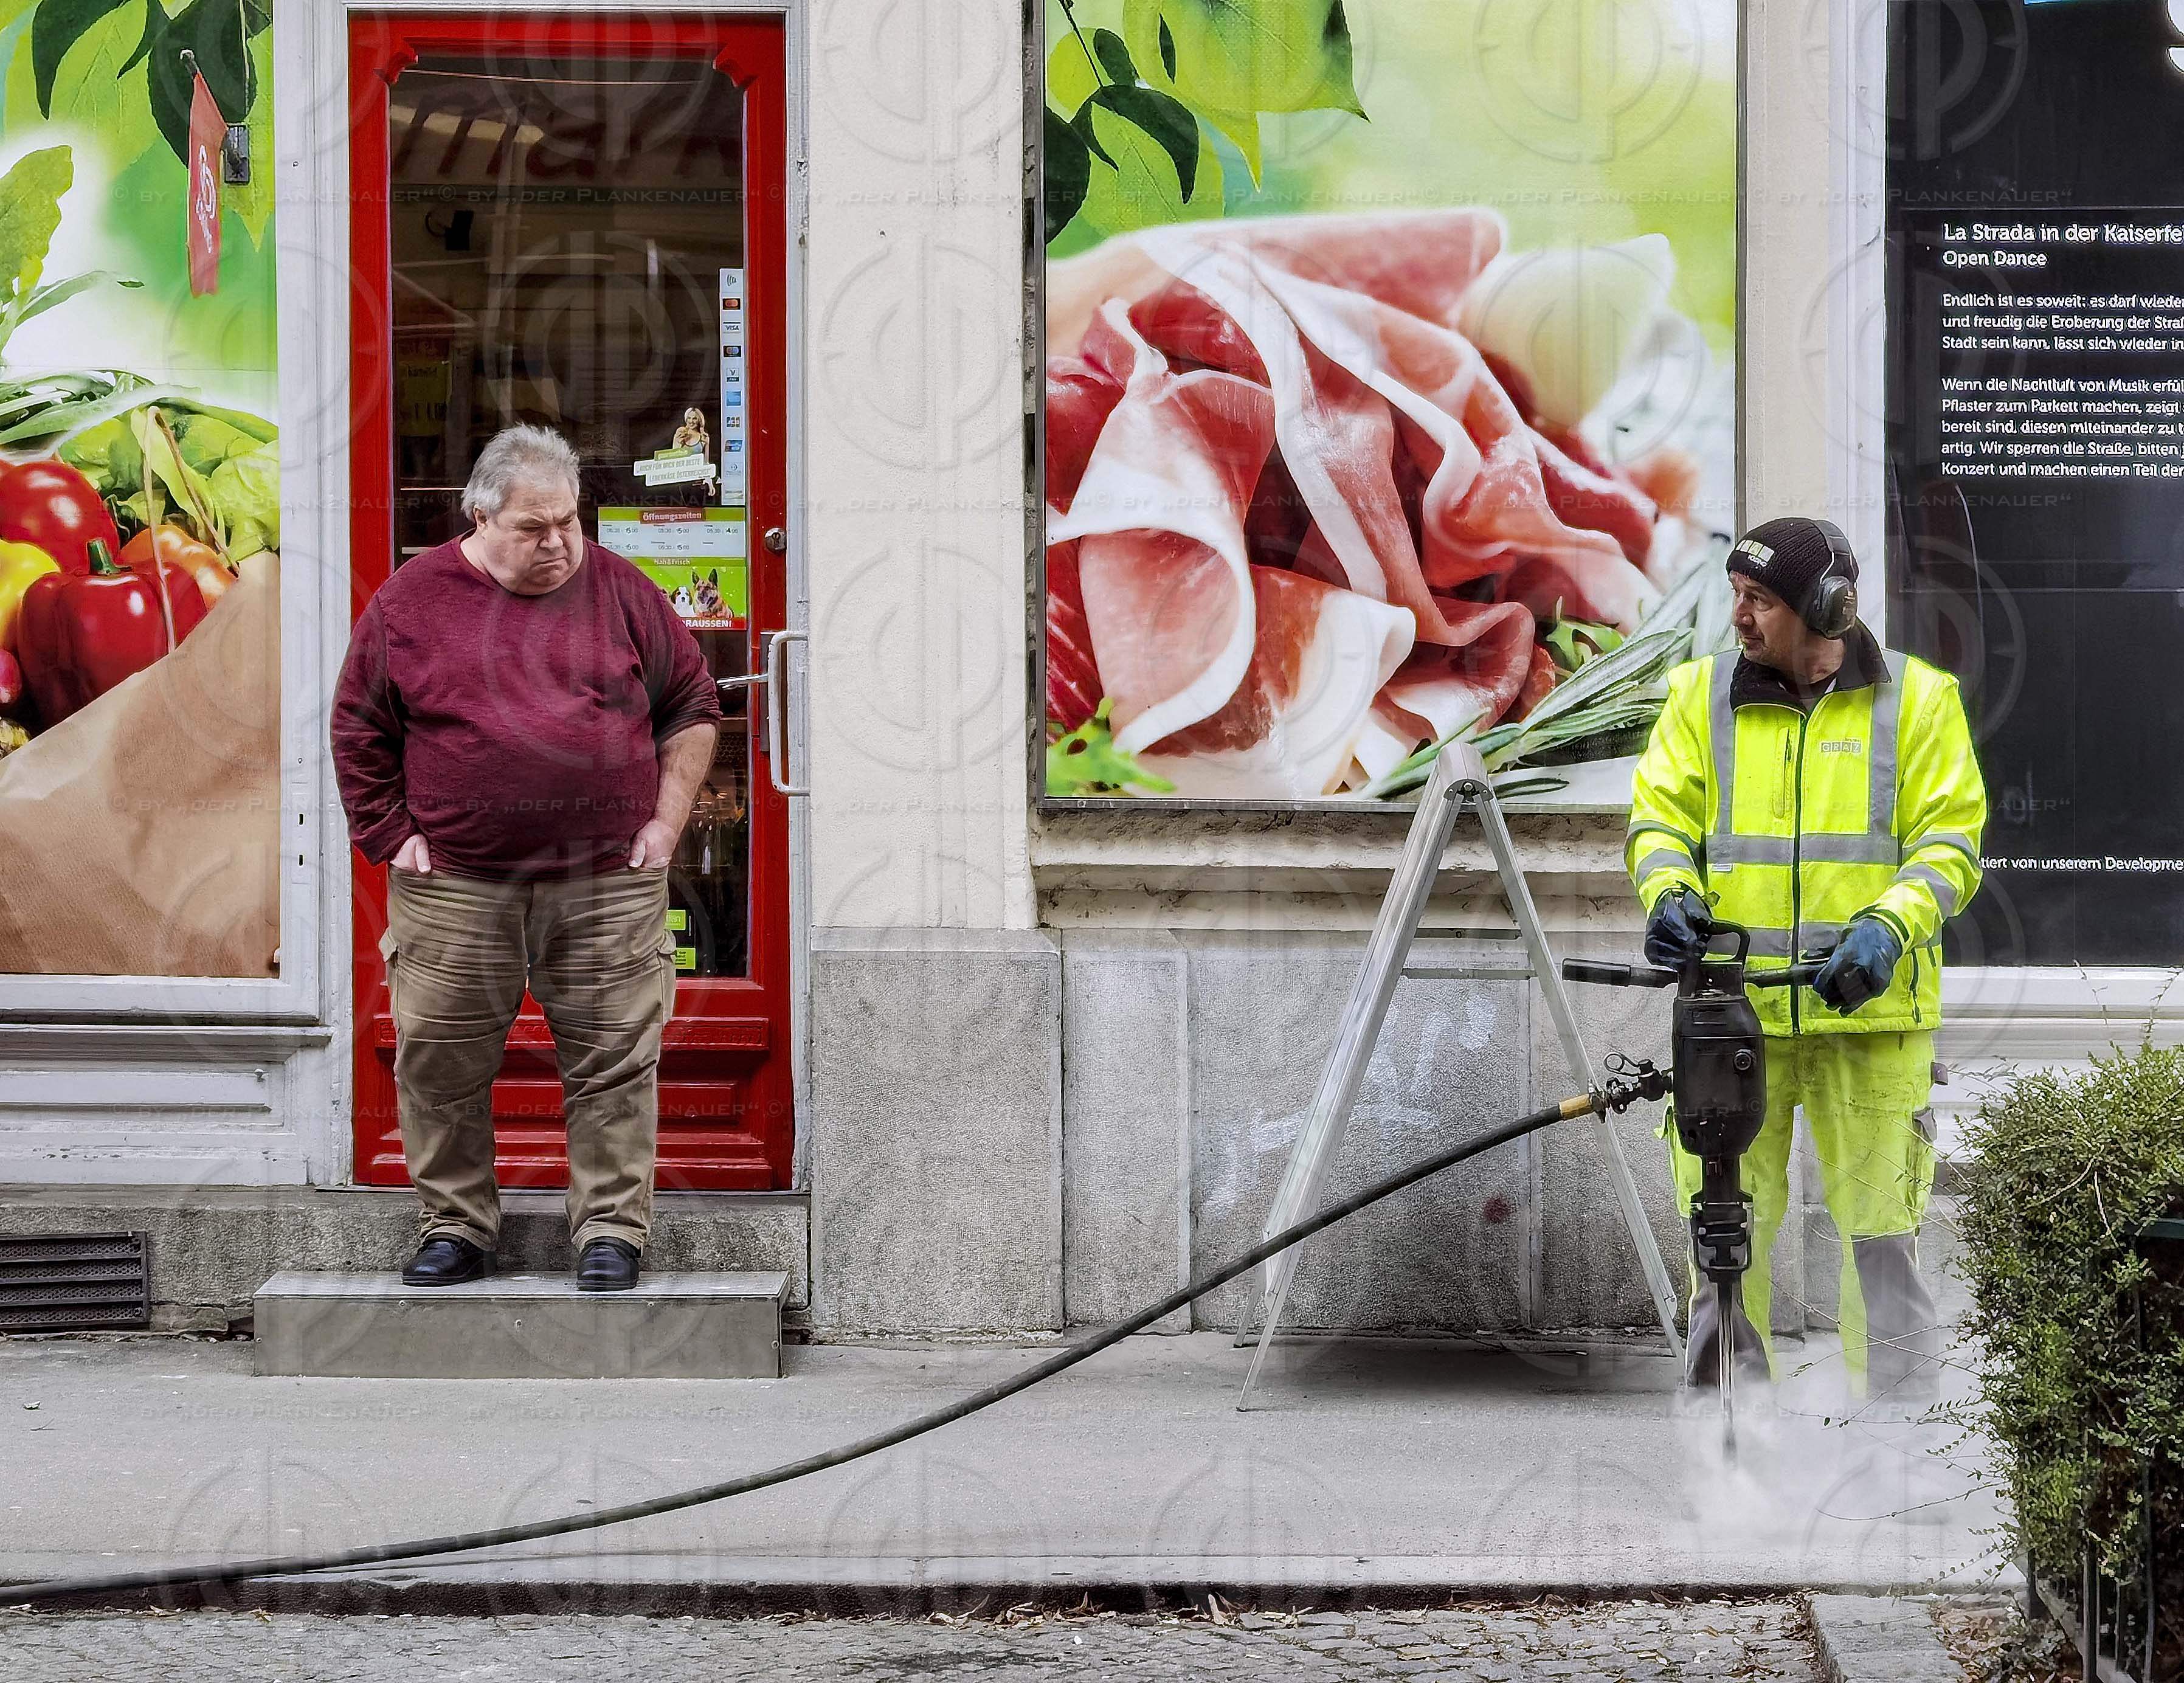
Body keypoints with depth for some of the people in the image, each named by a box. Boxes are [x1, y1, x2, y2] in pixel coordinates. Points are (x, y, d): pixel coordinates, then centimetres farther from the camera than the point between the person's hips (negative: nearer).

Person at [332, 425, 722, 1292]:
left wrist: (665, 822, 4)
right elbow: (359, 732, 9)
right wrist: (395, 839, 2)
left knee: (613, 1064, 0)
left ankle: (611, 1232, 8)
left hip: (607, 887, 0)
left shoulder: (621, 592, 5)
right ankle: (455, 1228, 15)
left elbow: (692, 707, 12)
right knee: (442, 1066, 3)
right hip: (456, 888, 0)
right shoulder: (411, 601, 2)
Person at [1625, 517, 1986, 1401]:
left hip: (1869, 1006, -2)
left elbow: (1950, 840, 1)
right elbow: (1659, 816, 10)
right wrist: (1670, 892, -12)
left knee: (1883, 1230, 0)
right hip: (1735, 1008, 2)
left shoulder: (1917, 699, 4)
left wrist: (1890, 926, -16)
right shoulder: (1703, 694, 9)